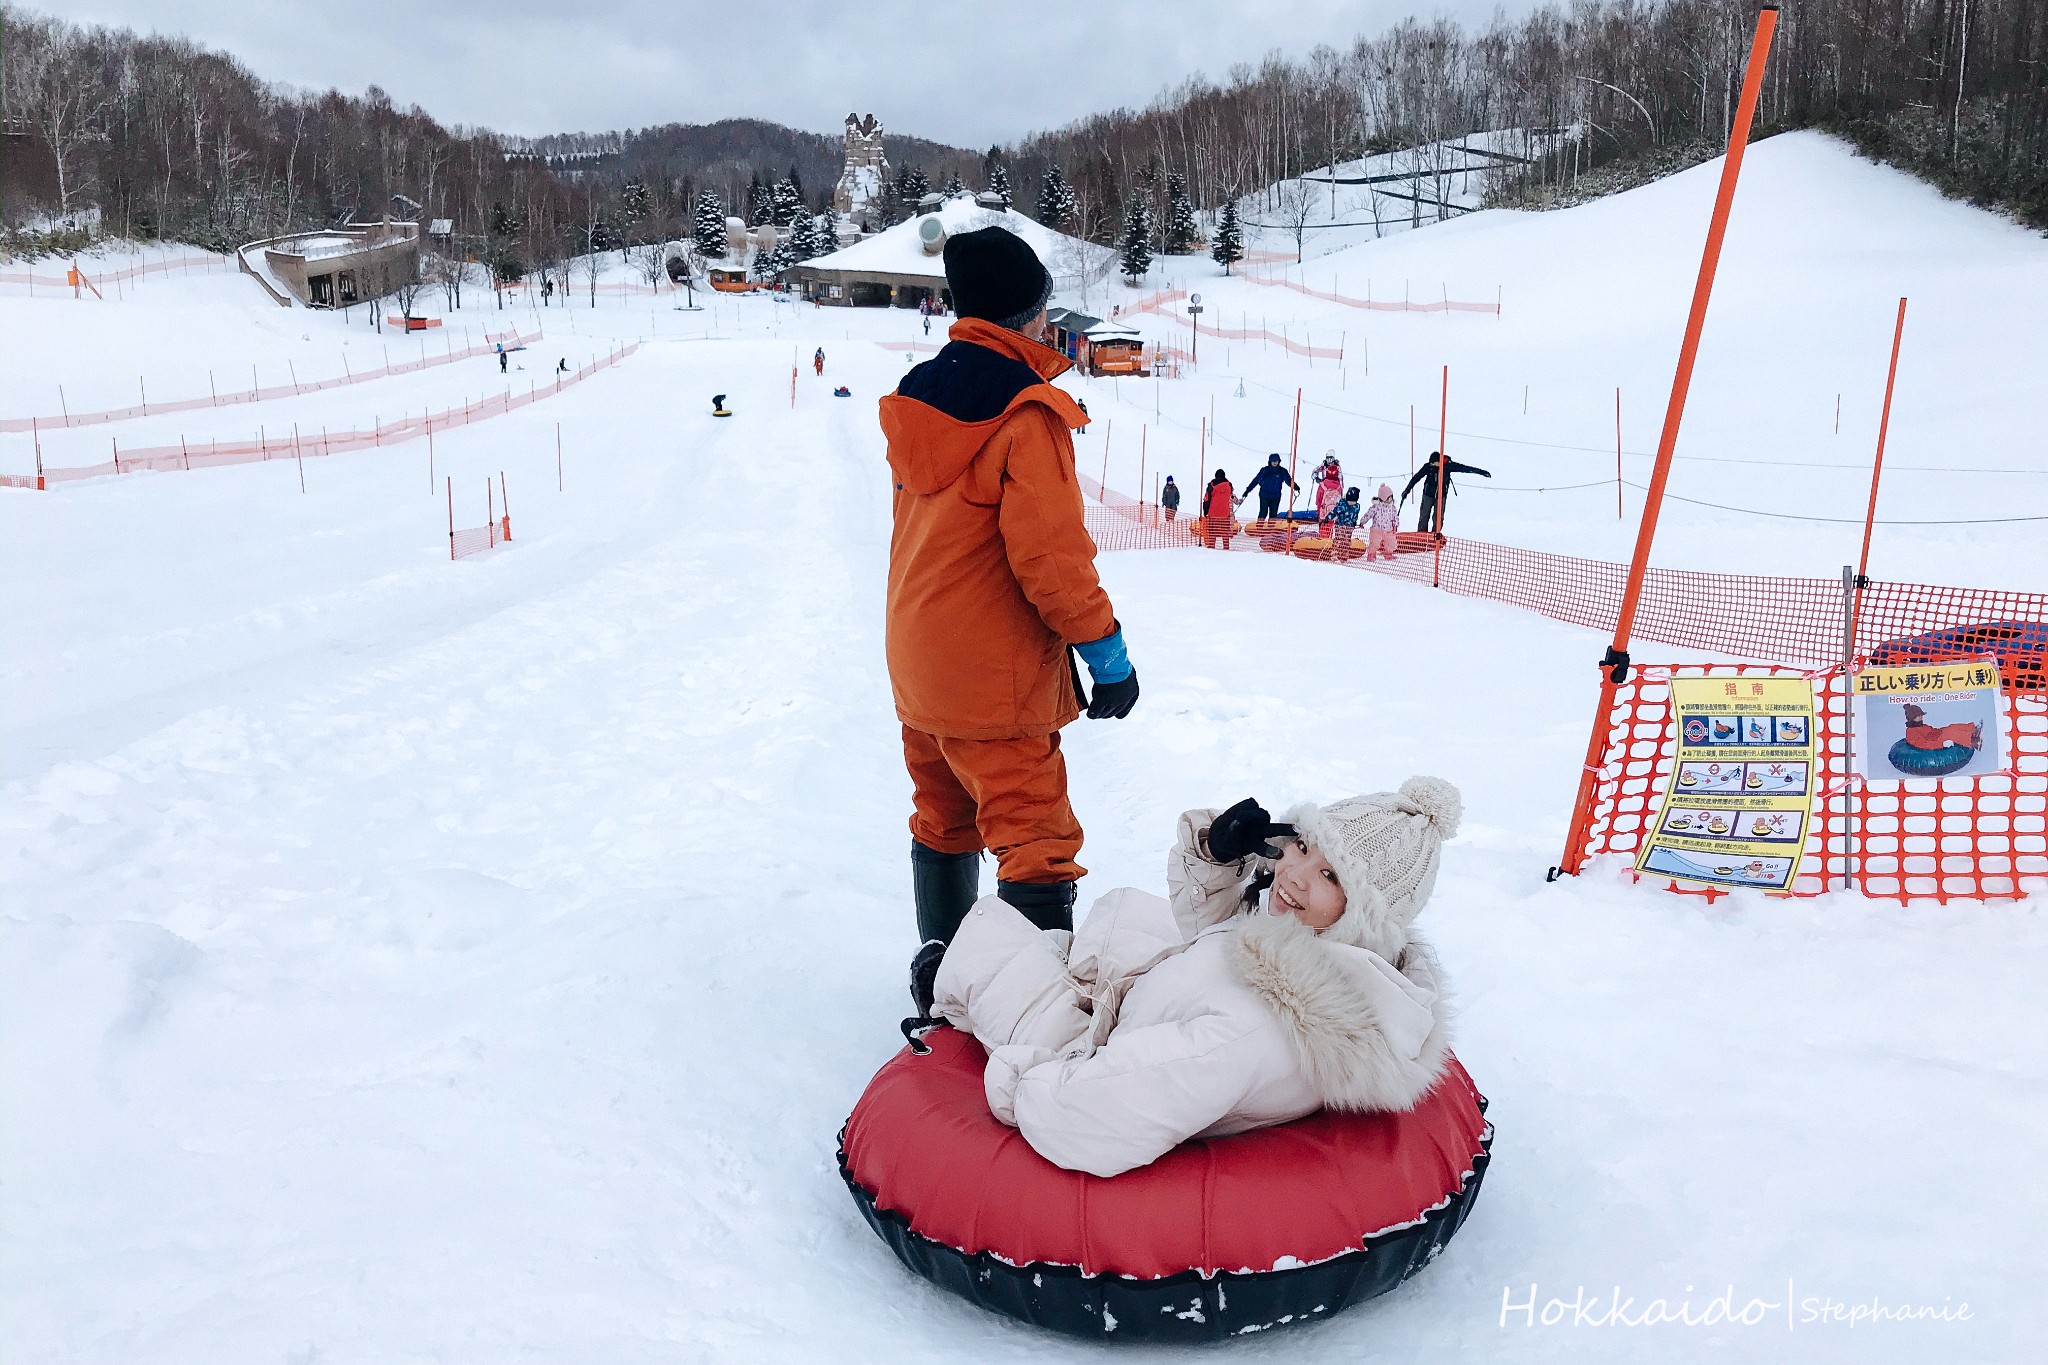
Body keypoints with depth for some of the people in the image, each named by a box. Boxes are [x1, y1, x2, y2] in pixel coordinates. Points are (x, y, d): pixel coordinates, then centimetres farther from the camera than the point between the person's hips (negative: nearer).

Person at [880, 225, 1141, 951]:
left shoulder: (919, 395, 8)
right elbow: (1050, 555, -21)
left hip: (919, 665, 9)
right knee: (1038, 843, -5)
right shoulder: (1026, 414, -17)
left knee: (944, 824, 21)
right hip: (994, 679, -9)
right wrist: (1108, 651, -13)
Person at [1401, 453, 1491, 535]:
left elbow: (1464, 468, -10)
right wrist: (1407, 490, -2)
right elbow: (1417, 477, -5)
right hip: (1428, 494, 0)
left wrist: (1481, 472, -8)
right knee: (1424, 517, -2)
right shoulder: (1428, 466, -13)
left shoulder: (1448, 465, -12)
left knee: (1438, 518, -2)